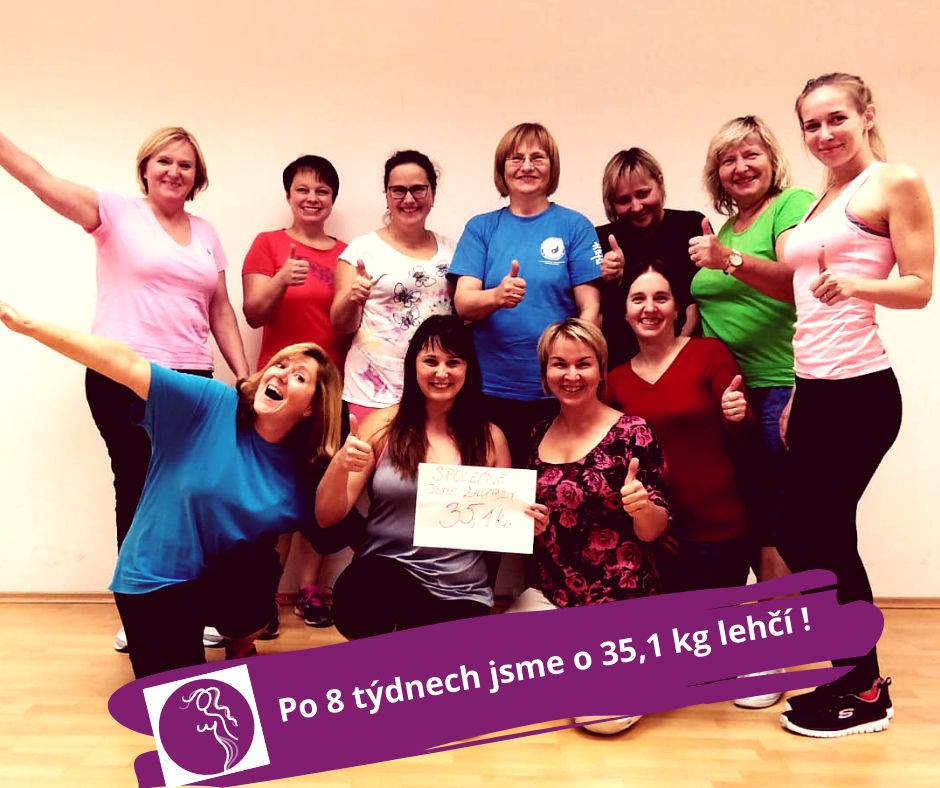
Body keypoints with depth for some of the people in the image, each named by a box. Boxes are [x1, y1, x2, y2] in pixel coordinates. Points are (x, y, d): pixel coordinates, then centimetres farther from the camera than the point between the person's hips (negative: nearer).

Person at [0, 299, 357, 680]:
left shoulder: (303, 469, -10)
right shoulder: (210, 403, -17)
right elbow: (125, 364, -22)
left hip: (232, 585, 2)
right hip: (153, 580, -1)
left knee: (255, 561, -32)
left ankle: (241, 644, 3)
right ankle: (184, 642, 28)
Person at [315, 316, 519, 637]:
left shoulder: (490, 438, 3)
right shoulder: (381, 425, 1)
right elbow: (327, 517, -1)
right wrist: (339, 464, -21)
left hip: (462, 595, 1)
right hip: (382, 577, -1)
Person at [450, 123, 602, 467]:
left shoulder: (574, 226, 3)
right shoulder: (480, 228, 7)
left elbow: (590, 308, -1)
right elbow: (463, 304, -2)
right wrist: (497, 296, -23)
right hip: (491, 388, 1)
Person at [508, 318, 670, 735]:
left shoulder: (633, 433, -9)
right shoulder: (538, 435, 5)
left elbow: (654, 530, -9)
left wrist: (642, 509, -30)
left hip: (621, 599, -4)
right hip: (547, 593, 5)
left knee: (601, 717, -18)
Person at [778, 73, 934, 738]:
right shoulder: (820, 204, 19)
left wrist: (852, 284, -26)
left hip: (859, 390, -8)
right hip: (814, 389, 8)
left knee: (813, 537, -3)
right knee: (824, 536, 12)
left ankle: (864, 694, 16)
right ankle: (858, 678, 28)